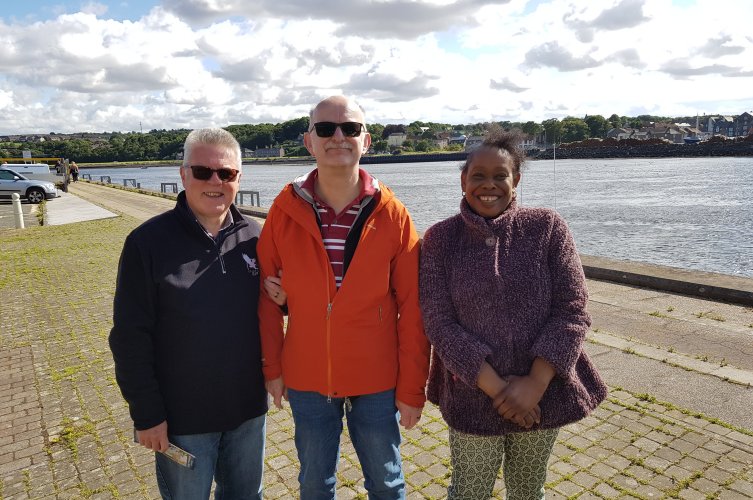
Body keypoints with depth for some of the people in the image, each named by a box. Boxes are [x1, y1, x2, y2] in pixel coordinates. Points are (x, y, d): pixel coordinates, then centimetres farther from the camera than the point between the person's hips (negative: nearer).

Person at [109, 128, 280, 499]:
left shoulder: (253, 237, -2)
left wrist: (281, 297, -12)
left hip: (248, 408, 3)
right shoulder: (148, 242, -13)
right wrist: (146, 415, -10)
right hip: (182, 417, -3)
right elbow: (131, 337, -11)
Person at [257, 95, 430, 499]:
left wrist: (412, 389, -5)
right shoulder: (285, 211, -7)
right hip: (306, 380, 1)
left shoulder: (392, 216, -10)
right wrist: (271, 368, 2)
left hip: (376, 382, -1)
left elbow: (412, 310, -7)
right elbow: (267, 296, 1)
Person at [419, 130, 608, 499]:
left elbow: (572, 310, -8)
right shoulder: (441, 239, -6)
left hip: (543, 395, 1)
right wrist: (495, 387, -16)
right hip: (473, 397, -1)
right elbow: (440, 324, -10)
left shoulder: (547, 228, -5)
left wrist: (536, 383, -16)